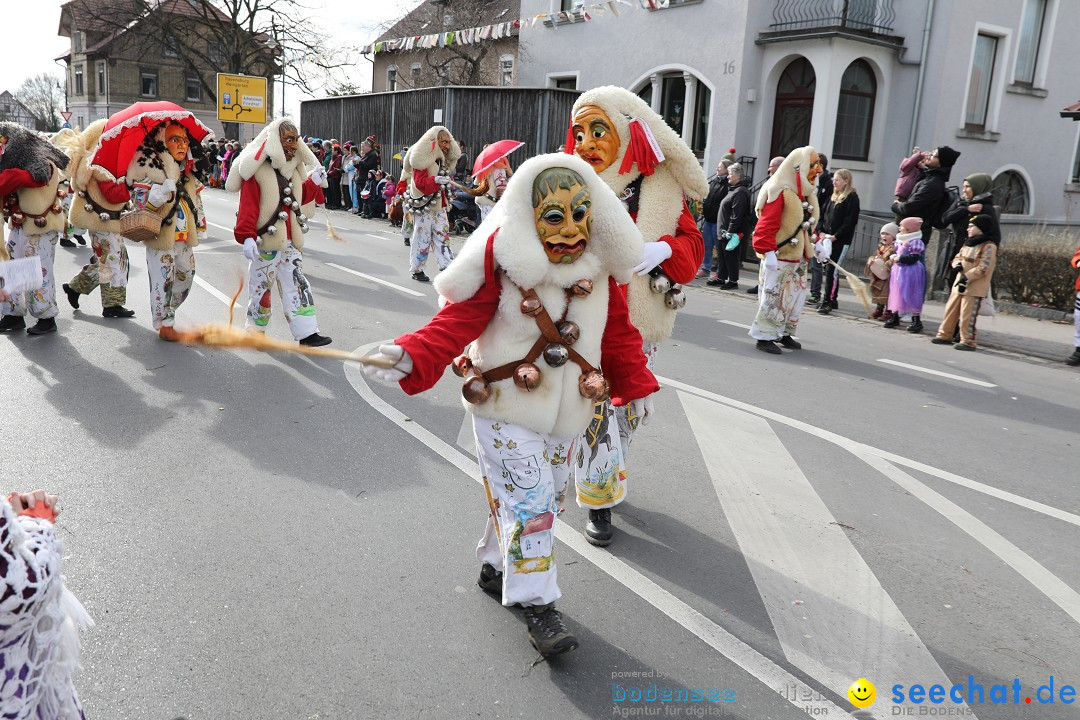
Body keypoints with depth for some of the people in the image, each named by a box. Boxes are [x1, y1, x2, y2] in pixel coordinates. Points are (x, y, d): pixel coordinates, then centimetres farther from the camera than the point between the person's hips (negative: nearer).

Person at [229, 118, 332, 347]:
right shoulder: (257, 169, -11)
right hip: (265, 239, -7)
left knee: (297, 284, 2)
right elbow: (248, 205, -17)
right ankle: (256, 330, 22)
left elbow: (300, 199, 21)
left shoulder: (292, 168, 13)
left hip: (289, 240, 7)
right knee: (262, 284, 6)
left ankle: (306, 333, 2)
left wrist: (313, 183, 5)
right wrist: (247, 237, -24)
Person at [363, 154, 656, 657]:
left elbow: (617, 331, 9)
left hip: (564, 410, 6)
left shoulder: (599, 266, -2)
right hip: (506, 406, -6)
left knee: (547, 497, 17)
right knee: (528, 501, -5)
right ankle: (537, 605, 9)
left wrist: (634, 385, 8)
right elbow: (457, 321, -19)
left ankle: (497, 565, 40)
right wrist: (411, 356, -33)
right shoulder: (502, 259, -17)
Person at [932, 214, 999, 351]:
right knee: (950, 310, 12)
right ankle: (945, 335, 22)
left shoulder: (989, 246, -11)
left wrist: (966, 278, -23)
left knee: (967, 315, -7)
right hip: (959, 283, 9)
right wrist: (958, 264, -6)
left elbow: (983, 268, -18)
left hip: (975, 287, -9)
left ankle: (967, 341, 0)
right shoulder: (968, 244, 15)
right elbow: (957, 257, 18)